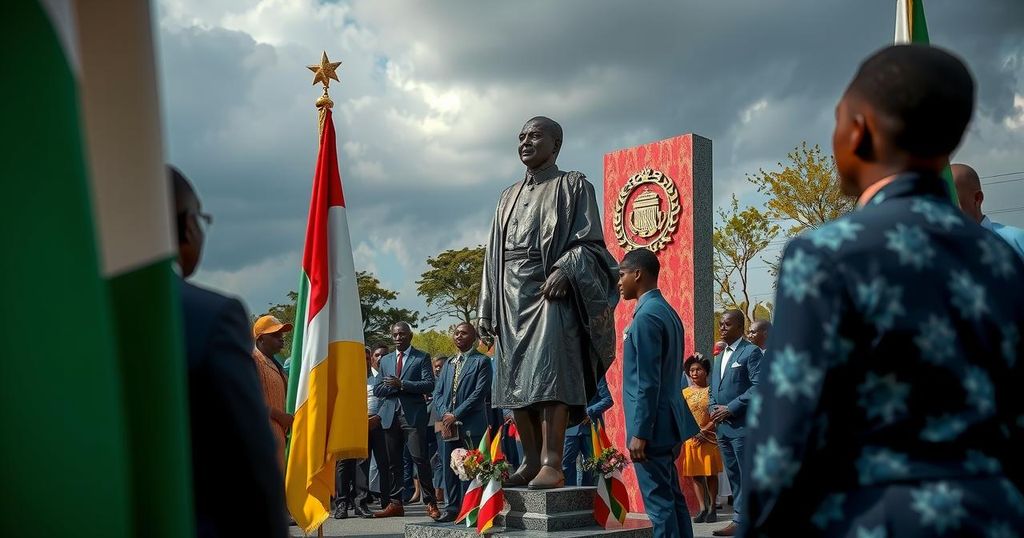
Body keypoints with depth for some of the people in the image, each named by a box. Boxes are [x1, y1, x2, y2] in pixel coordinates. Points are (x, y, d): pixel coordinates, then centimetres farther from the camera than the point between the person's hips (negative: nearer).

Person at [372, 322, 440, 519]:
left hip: (413, 415, -5)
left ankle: (430, 503, -4)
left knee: (420, 459, -9)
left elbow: (429, 384, -8)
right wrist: (390, 387, -6)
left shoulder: (422, 358, 4)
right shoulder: (385, 360, 19)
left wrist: (402, 384, -14)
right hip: (390, 414, 5)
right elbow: (377, 390, 15)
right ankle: (395, 503, 12)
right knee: (393, 461, 7)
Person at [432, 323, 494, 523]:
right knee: (449, 468, 7)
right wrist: (444, 413, -4)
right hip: (447, 424, 6)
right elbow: (438, 392, 15)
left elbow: (480, 392, -10)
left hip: (471, 424, -6)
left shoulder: (481, 362, 0)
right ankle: (452, 508, 13)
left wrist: (456, 415, -13)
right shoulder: (448, 363, 20)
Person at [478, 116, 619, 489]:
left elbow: (590, 242, -4)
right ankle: (531, 461, 7)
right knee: (515, 383, 2)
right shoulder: (509, 197, 23)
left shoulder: (573, 186, 5)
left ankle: (552, 464, -20)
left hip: (551, 290, -6)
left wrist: (564, 270, -22)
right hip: (512, 296, 6)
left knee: (547, 376, -17)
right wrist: (488, 311, 15)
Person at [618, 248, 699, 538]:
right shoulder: (667, 312, 14)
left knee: (659, 503, -6)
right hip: (667, 423, 10)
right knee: (672, 497, 12)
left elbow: (648, 383, -20)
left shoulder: (646, 317, -16)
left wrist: (640, 432, -19)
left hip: (652, 426, -10)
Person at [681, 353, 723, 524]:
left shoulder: (712, 391, -1)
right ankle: (702, 508, 8)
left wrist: (704, 431, -14)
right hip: (691, 438, 2)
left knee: (711, 474, 3)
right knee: (696, 474, 2)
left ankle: (712, 508, 10)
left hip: (709, 438, -2)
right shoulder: (685, 393, 6)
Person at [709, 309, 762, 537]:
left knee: (746, 475, -5)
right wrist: (713, 409, 4)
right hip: (722, 425, 8)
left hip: (742, 424, -8)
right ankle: (743, 517, 14)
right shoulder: (719, 357, 21)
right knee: (733, 475, 9)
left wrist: (730, 408, -15)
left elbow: (758, 387, -13)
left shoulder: (751, 352, -4)